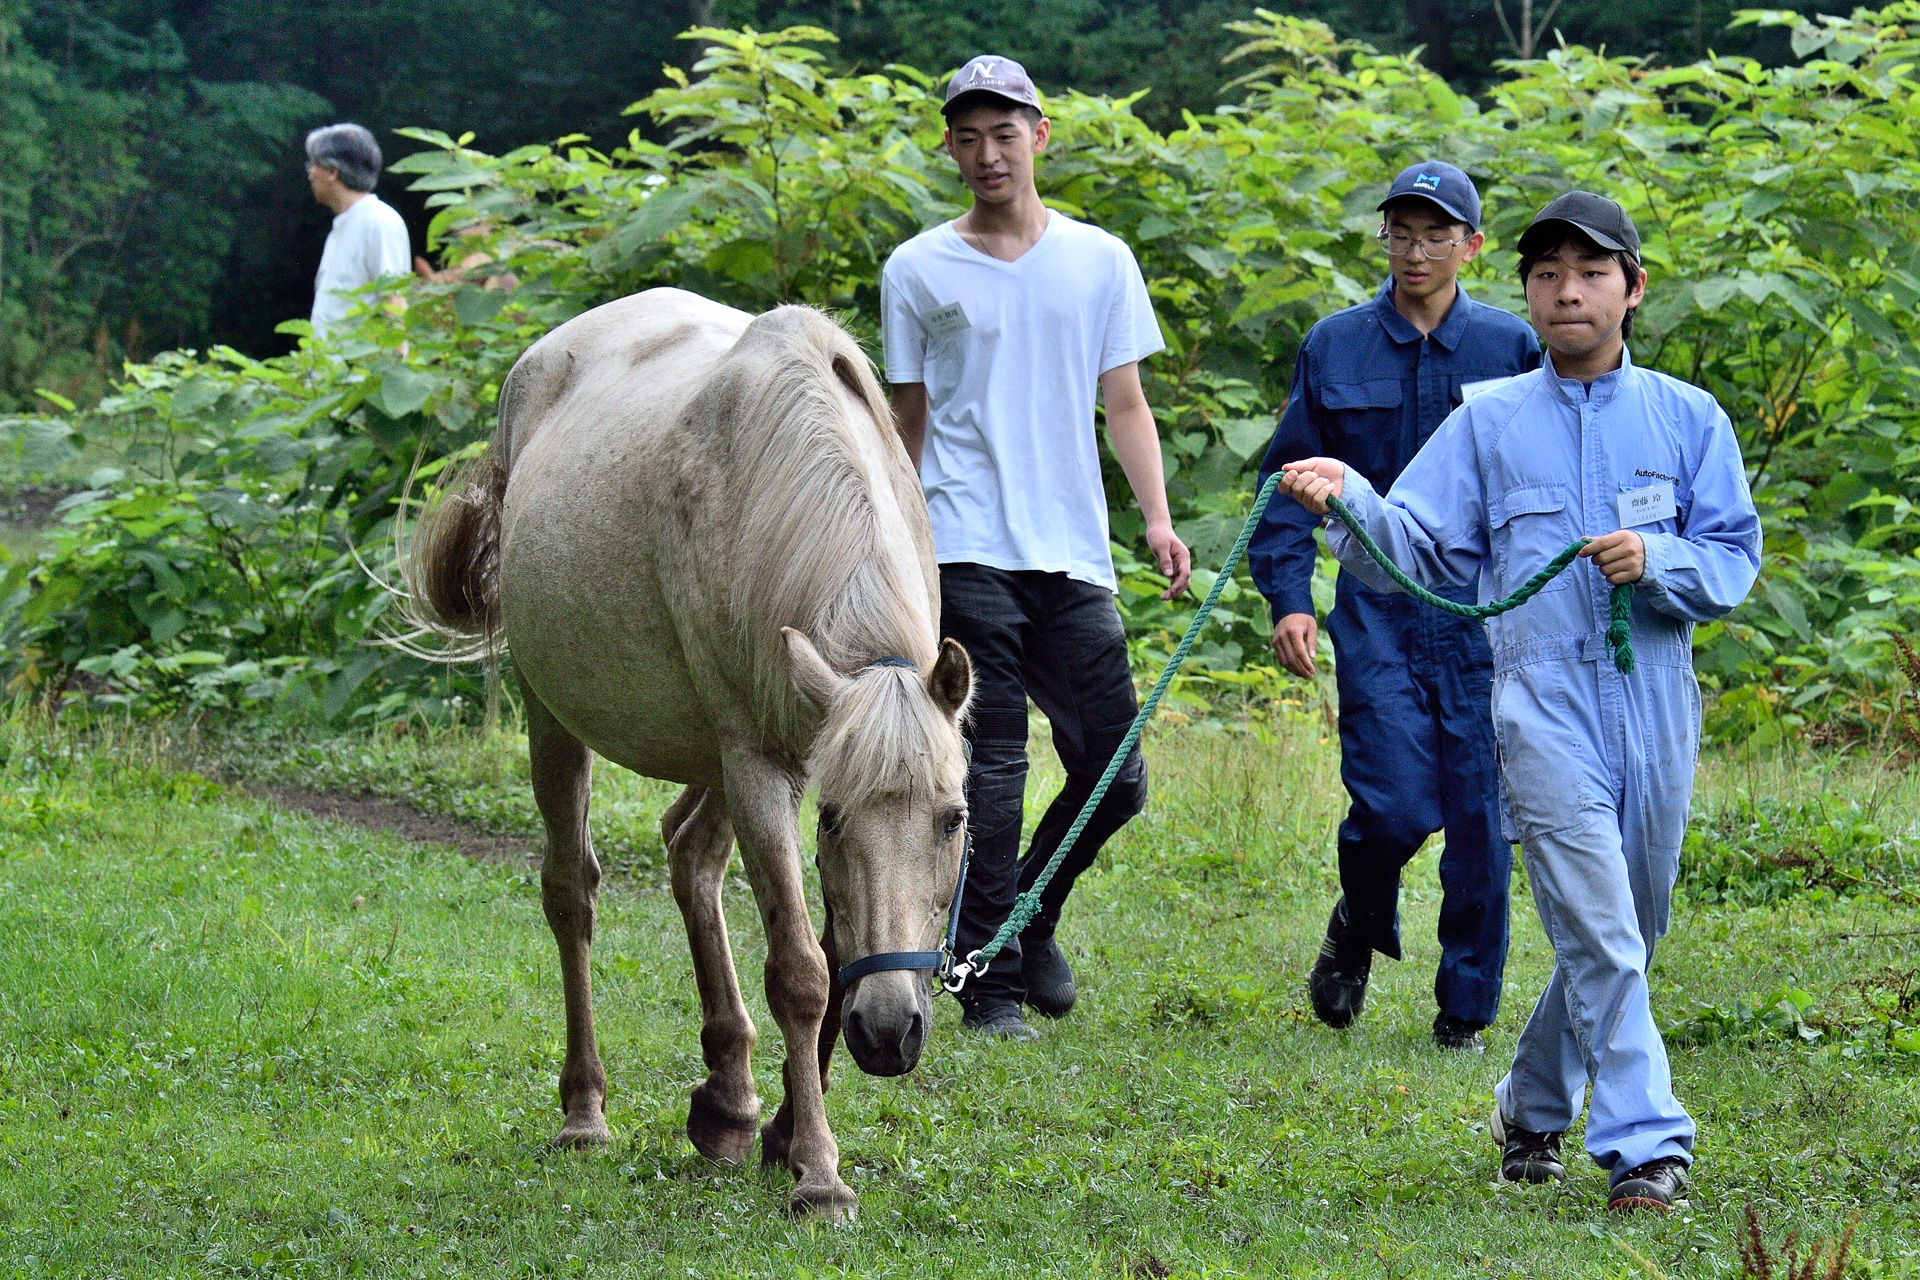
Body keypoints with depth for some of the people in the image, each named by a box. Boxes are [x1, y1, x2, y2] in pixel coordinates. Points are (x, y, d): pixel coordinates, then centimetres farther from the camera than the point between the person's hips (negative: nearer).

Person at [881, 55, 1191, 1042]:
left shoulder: (1101, 261, 11)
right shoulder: (918, 272, 7)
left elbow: (1124, 403, 11)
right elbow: (909, 420, 11)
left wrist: (1157, 515, -3)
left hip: (1075, 553, 3)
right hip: (970, 552, -2)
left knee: (1114, 778, 1)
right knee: (991, 767, -8)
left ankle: (1032, 920, 26)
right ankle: (990, 981, -1)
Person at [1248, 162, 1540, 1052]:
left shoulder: (1513, 349, 4)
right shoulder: (1335, 347, 7)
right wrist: (1287, 596, 1)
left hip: (1486, 612, 0)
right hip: (1377, 607, 0)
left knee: (1481, 816, -1)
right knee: (1395, 803, -12)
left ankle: (1466, 1005, 14)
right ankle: (1358, 930, 19)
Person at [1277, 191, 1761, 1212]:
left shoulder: (1688, 420, 10)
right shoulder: (1488, 423, 9)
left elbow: (1734, 563, 7)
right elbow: (1419, 551, 3)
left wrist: (1655, 561, -13)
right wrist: (1351, 503, -17)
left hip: (1657, 706, 2)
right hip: (1544, 701, -2)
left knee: (1622, 936, 12)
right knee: (1598, 933, -13)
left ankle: (1534, 1106, 33)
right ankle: (1646, 1145, -13)